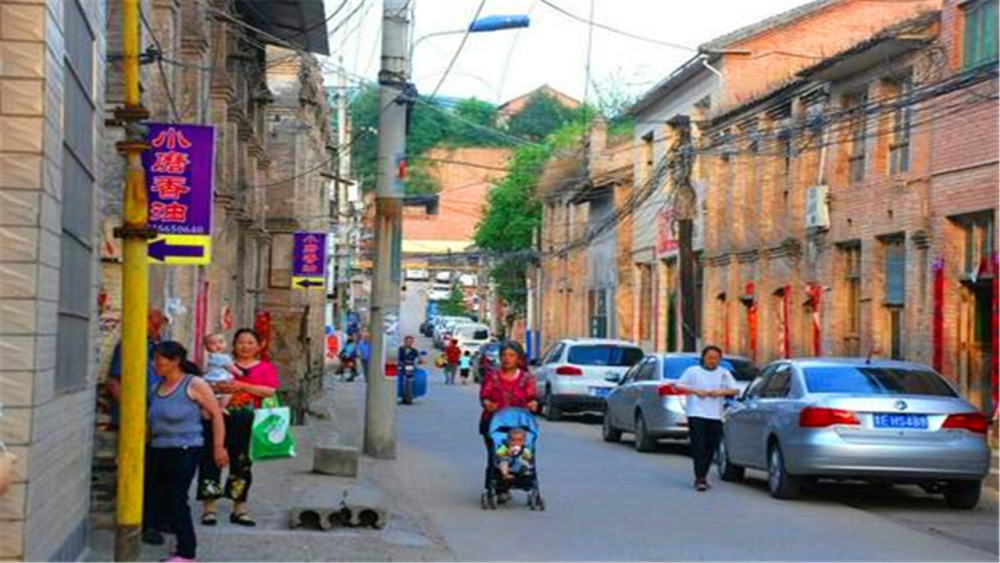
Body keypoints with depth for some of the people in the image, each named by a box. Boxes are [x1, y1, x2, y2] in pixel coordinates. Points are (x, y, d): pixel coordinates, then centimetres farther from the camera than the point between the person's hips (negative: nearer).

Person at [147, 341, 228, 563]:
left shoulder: (194, 384, -8)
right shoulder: (157, 387, 12)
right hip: (159, 451, 7)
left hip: (185, 450, -7)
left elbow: (216, 413, -7)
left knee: (176, 500, -10)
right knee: (160, 499, 5)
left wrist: (218, 446, -11)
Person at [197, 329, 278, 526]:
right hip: (222, 419, 0)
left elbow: (270, 391, -4)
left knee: (242, 464, 4)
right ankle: (208, 507, -3)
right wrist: (218, 388, -11)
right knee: (212, 459, -7)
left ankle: (240, 508, 12)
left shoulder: (265, 367, 11)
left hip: (247, 423, 0)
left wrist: (242, 386, -12)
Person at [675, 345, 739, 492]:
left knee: (710, 448, 4)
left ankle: (702, 477, 17)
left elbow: (734, 390, 9)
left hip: (716, 416, 3)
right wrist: (694, 391, -10)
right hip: (696, 415, -3)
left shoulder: (724, 373, 12)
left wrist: (721, 392, -8)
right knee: (698, 447, -11)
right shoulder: (693, 371, 6)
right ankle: (700, 479, -14)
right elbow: (679, 386, 4)